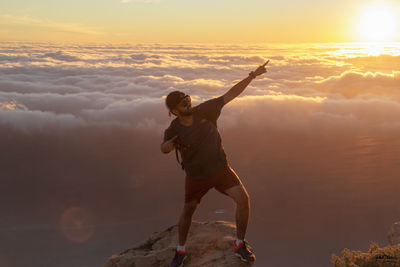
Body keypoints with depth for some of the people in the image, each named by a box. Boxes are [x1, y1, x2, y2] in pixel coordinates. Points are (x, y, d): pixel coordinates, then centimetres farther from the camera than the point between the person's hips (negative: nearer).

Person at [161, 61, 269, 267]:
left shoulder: (204, 110, -16)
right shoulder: (173, 130, -17)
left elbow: (231, 94, -14)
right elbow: (164, 149, -35)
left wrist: (252, 75, -20)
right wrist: (170, 144, -59)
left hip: (221, 169, 1)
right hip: (196, 177, -1)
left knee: (243, 200, -13)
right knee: (188, 211, 14)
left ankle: (240, 246, 7)